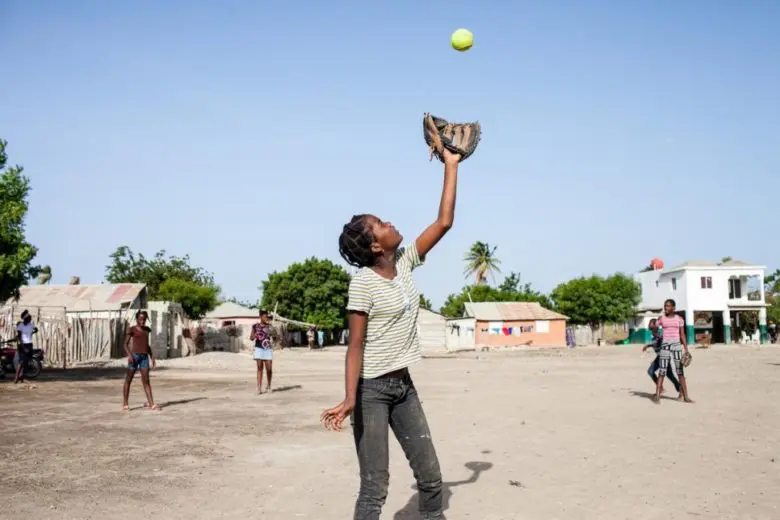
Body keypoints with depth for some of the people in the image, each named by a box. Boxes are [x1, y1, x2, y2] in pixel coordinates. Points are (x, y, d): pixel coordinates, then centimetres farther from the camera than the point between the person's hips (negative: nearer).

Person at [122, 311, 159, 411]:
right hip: (134, 356, -4)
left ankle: (151, 404, -5)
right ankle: (125, 404, 10)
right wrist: (129, 355, -20)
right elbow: (125, 344, -5)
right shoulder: (132, 329, -2)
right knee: (128, 380, 3)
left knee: (146, 380, -1)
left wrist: (152, 357, 16)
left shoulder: (147, 330, 14)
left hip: (145, 357, 4)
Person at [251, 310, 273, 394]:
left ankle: (269, 386, 20)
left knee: (269, 369, -1)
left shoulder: (269, 326, 6)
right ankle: (259, 388, -3)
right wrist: (255, 335, -15)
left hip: (268, 349, 1)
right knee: (260, 368, -4)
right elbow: (251, 338, 6)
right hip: (259, 348, -1)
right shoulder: (255, 326, 3)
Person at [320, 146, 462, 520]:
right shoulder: (363, 282, -15)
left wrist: (451, 166, 7)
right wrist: (350, 398, -30)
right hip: (371, 389, -7)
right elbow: (356, 345, -18)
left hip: (404, 385, 7)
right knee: (375, 488, -3)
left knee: (430, 477, 11)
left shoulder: (404, 263, 3)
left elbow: (444, 223, 5)